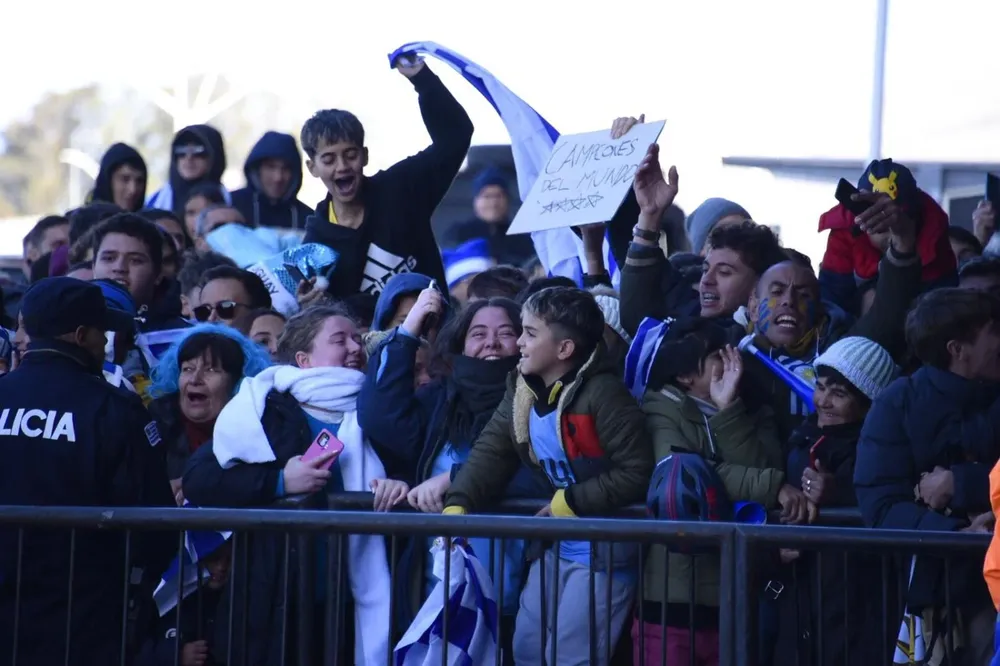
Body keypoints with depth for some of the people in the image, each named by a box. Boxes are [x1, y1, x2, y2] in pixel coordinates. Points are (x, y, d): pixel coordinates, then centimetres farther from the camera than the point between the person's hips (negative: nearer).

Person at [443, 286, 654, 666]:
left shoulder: (602, 394, -23)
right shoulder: (522, 389, 3)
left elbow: (637, 473, -24)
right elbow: (492, 451, 2)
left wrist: (571, 503, -20)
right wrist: (458, 506, -14)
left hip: (604, 550, -9)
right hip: (557, 545, 9)